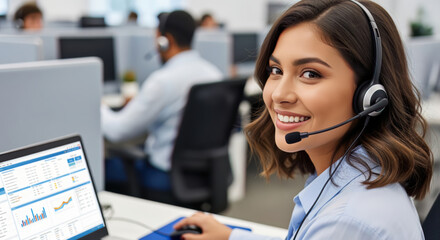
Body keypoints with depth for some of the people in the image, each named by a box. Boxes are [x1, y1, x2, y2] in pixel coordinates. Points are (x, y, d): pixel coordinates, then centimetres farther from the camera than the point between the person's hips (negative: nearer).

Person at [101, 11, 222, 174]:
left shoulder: (163, 80, -23)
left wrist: (99, 108, 5)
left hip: (169, 172, -8)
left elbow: (117, 131, -17)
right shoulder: (215, 73, 1)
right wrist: (140, 104, 24)